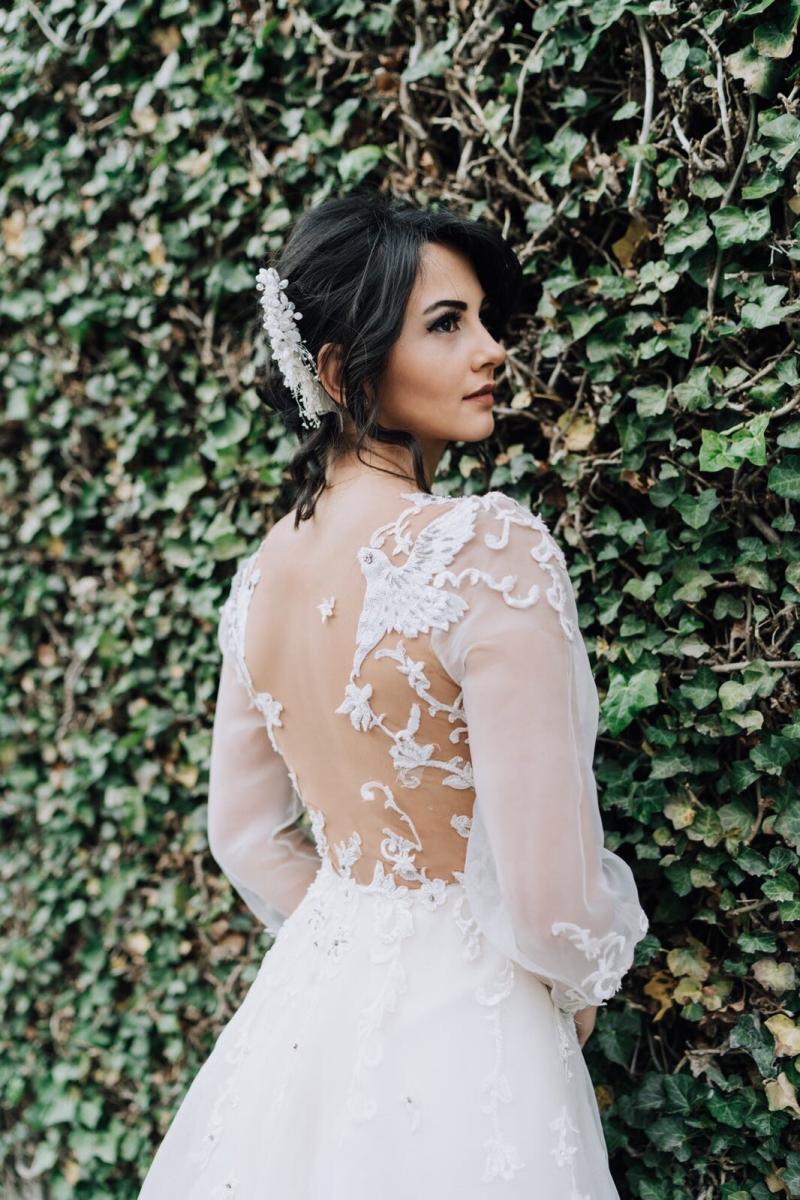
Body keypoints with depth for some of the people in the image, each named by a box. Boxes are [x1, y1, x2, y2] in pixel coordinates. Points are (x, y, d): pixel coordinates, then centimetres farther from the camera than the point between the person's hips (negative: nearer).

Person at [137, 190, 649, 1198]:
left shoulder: (266, 566, -1)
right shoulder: (492, 547, -24)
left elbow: (244, 833, 9)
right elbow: (549, 891, -23)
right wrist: (585, 981, -2)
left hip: (307, 1005, 6)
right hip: (459, 1035, -6)